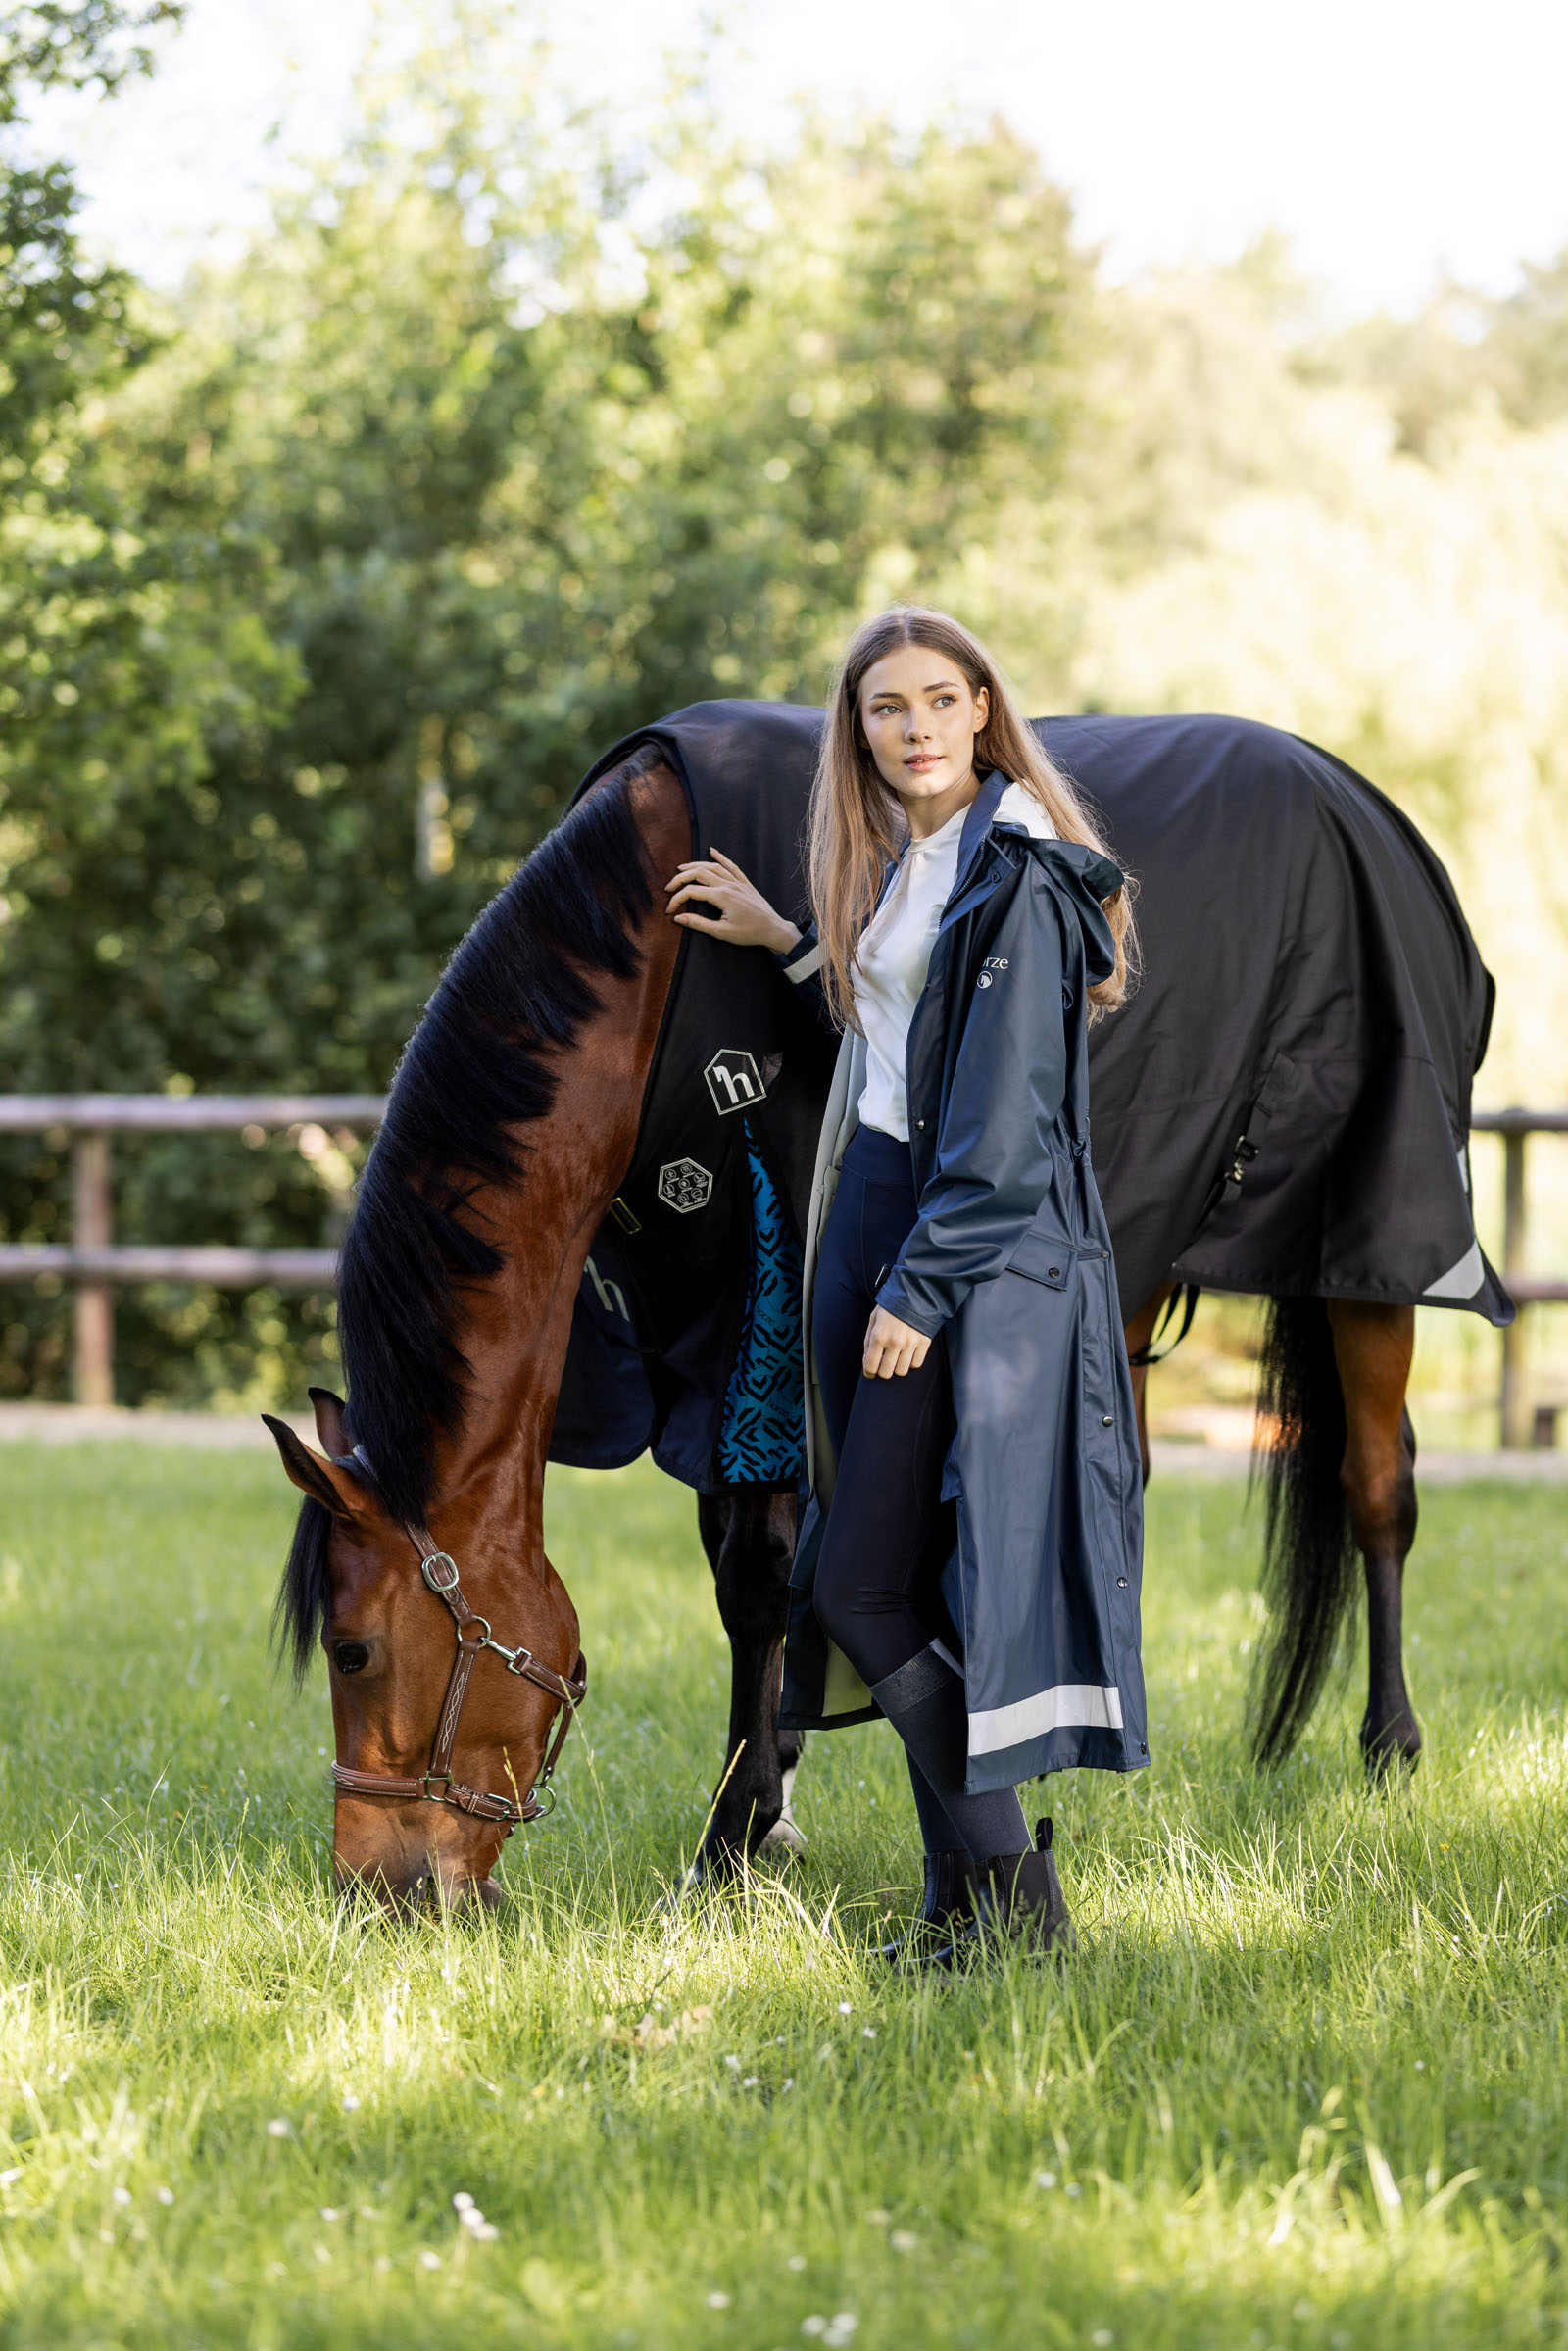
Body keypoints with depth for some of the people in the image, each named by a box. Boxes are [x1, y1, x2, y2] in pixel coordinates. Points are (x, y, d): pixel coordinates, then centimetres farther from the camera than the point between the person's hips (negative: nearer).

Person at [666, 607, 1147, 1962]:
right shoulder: (898, 864, 12)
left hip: (976, 1263, -9)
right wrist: (783, 941, 27)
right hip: (875, 1235, 9)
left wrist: (918, 1291, -18)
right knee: (886, 1591, 9)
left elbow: (1005, 1119, -17)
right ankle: (968, 1902, 15)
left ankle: (1016, 1898, -3)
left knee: (859, 1585, -10)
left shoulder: (1017, 879, -15)